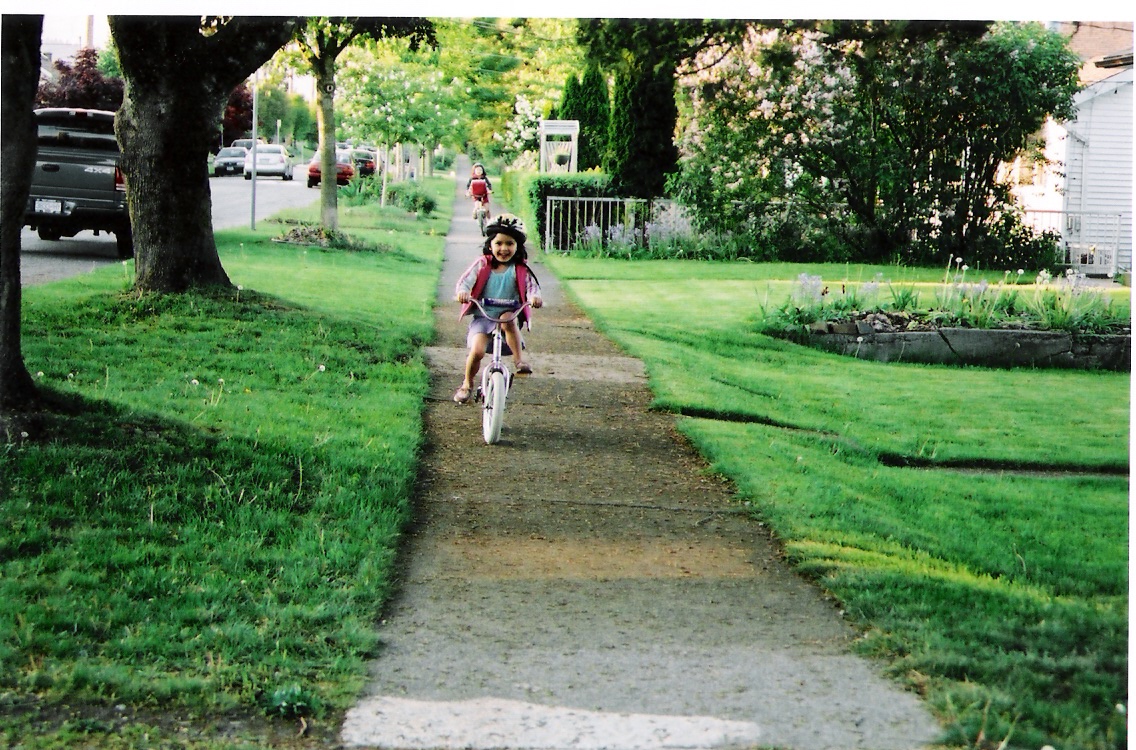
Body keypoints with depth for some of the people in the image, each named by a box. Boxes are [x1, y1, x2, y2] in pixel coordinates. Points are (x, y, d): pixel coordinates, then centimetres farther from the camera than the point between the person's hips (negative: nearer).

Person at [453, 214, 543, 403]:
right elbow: (465, 280, -8)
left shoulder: (520, 270, 2)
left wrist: (534, 296, -35)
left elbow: (531, 285, -10)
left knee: (509, 320, -37)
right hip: (482, 315, 0)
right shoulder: (482, 265, 1)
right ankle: (467, 384, 6)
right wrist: (462, 292, -32)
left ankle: (520, 360, -22)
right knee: (477, 350, -21)